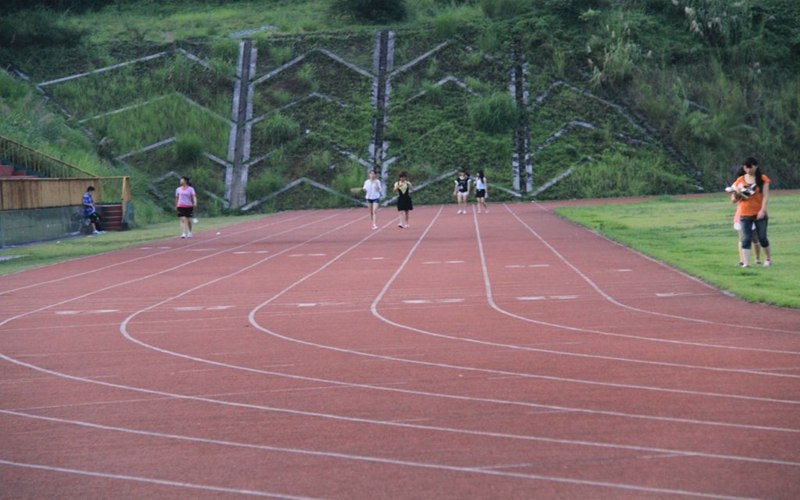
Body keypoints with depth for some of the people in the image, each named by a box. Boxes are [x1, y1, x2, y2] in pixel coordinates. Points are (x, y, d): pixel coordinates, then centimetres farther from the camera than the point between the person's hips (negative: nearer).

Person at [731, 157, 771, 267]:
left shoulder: (763, 179, -1)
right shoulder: (740, 180, 5)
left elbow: (765, 195, -6)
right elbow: (736, 198, 9)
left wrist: (763, 210, -16)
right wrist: (735, 193, -14)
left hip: (759, 214, -1)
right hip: (745, 214, 1)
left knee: (762, 237, 8)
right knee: (746, 238, -6)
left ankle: (768, 258, 27)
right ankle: (745, 262, -11)